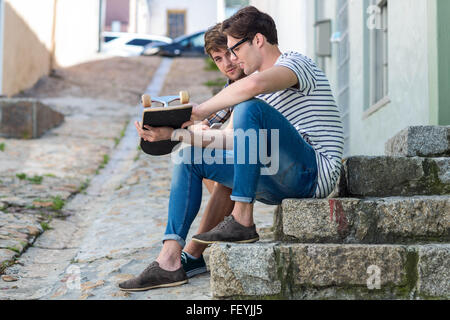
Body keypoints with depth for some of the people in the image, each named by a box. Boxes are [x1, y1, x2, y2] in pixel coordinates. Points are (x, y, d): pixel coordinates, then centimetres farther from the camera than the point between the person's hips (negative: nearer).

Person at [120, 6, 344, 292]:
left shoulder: (297, 62, -6)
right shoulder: (264, 92, 23)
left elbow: (253, 84, -30)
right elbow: (234, 139, 20)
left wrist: (203, 110, -17)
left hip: (315, 172, -9)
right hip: (281, 185, 9)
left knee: (249, 108, -29)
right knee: (190, 156, 5)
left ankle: (243, 221, -26)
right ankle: (169, 260, -9)